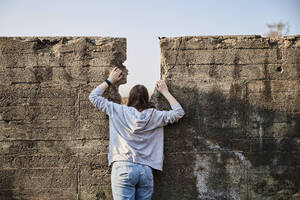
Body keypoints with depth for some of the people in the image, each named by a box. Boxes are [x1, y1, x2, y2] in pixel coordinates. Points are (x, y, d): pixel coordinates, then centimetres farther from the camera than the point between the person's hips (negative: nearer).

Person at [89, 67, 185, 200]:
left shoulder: (119, 111, 4)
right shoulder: (154, 116, 7)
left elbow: (93, 96, 14)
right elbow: (179, 112, 21)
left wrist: (109, 81, 26)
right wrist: (165, 92, 28)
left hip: (123, 168, -2)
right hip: (146, 170, 2)